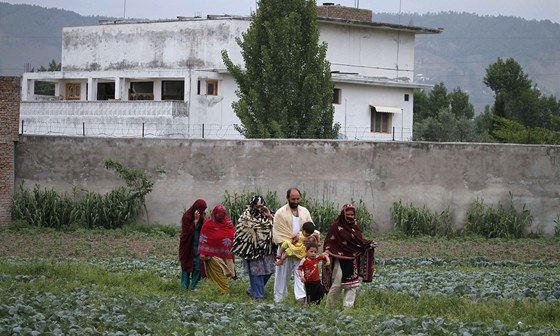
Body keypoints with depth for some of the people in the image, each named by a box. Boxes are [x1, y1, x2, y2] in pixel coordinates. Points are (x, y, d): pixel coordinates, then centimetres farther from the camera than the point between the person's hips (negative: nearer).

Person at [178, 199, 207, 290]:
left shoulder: (200, 216, 5)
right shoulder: (187, 216, -12)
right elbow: (189, 231, -19)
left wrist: (203, 219, -11)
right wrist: (196, 220, -24)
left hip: (197, 245, 5)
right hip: (188, 245, -5)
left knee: (197, 267, 2)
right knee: (186, 266, 0)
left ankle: (193, 286, 8)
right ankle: (184, 287, 3)